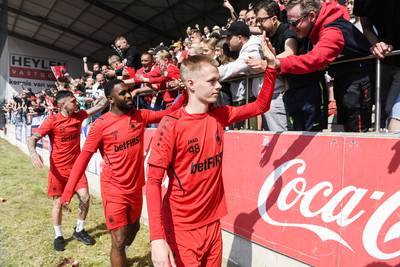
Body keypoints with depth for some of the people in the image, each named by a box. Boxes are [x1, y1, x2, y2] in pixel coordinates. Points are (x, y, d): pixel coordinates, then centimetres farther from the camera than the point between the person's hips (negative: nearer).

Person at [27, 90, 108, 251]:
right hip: (58, 169, -3)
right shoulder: (52, 121, -14)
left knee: (85, 197, -3)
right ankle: (58, 236, 27)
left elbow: (100, 105, 2)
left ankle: (79, 231, 20)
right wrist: (33, 153, -36)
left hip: (76, 167, 4)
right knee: (58, 203, 6)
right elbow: (32, 139, -16)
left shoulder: (79, 115, -1)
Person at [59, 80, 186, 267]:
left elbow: (168, 113, -7)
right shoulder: (101, 125, -15)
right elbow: (83, 158, -12)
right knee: (119, 241, -1)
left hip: (135, 187, 6)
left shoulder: (140, 116, -2)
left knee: (133, 228, 27)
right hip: (114, 190, -5)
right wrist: (68, 191, -15)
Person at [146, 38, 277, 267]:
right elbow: (153, 181, -18)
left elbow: (260, 106, 8)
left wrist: (271, 66, -5)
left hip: (213, 223, 6)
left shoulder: (220, 116, 1)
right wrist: (157, 237, -25)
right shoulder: (172, 124, -18)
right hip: (181, 229, -6)